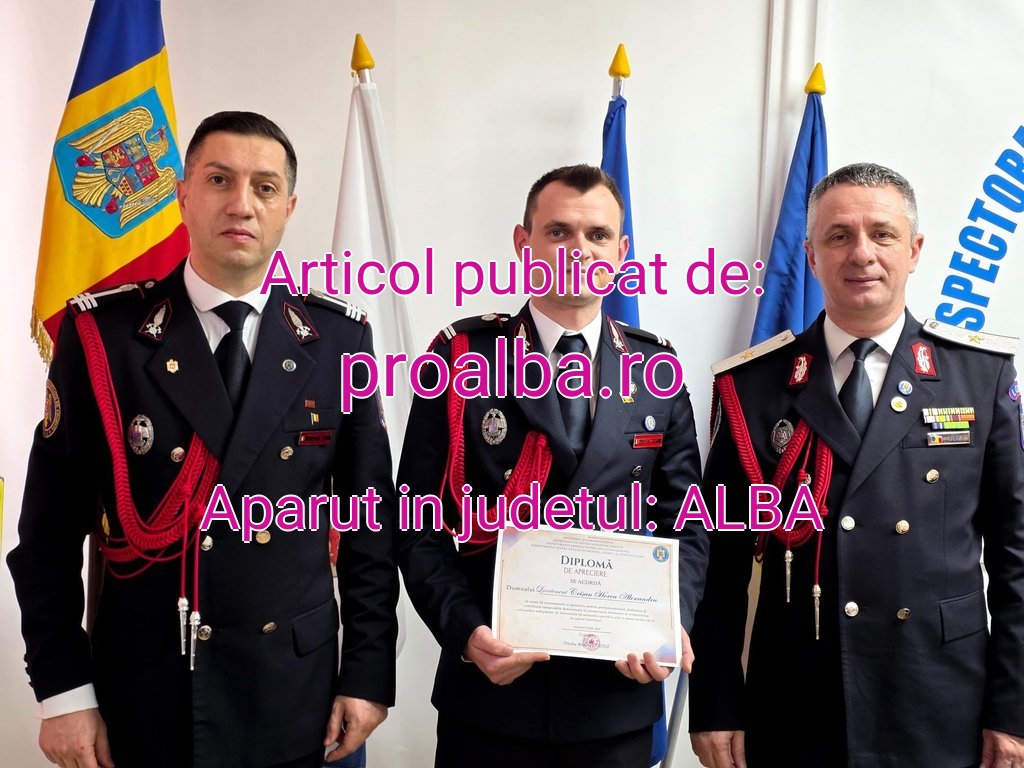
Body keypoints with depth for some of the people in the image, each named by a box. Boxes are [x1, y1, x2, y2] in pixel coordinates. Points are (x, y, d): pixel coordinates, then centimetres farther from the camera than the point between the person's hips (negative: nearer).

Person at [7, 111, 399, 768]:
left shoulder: (339, 338, -4)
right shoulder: (103, 334, -7)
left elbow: (370, 517, -1)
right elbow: (52, 527, -3)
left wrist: (369, 672, -2)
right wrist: (63, 690, -5)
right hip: (140, 699, -1)